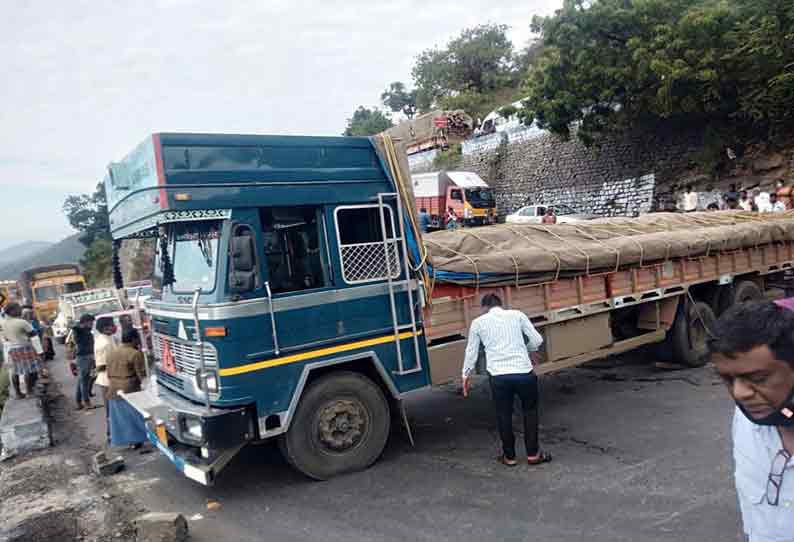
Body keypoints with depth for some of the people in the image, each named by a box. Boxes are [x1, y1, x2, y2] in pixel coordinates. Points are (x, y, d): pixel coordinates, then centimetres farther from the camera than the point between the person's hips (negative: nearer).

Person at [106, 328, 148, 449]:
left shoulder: (112, 353, 9)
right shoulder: (135, 354, -14)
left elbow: (109, 373, 14)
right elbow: (141, 374, -15)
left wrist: (111, 386, 21)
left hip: (113, 391, 7)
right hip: (130, 390, -6)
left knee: (119, 417, 14)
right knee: (132, 416, 5)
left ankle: (120, 439, 20)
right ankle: (135, 440, 9)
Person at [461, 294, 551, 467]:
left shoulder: (478, 322, 10)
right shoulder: (517, 314, 10)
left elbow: (471, 351, 16)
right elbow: (537, 340, 8)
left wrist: (466, 375, 28)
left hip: (498, 376, 0)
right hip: (524, 372, 0)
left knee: (504, 415, 17)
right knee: (530, 411, 21)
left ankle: (509, 456, 28)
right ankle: (533, 454, 26)